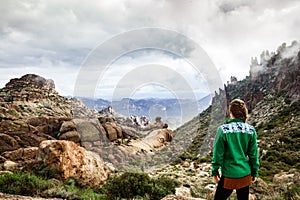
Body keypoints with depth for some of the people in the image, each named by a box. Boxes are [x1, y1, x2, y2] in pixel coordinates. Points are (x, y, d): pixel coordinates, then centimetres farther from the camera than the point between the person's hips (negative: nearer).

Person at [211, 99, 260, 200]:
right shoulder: (251, 130, -6)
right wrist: (254, 172, 13)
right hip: (245, 175, 4)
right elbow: (253, 154, 0)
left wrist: (214, 172, 3)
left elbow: (218, 153, -9)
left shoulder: (223, 130, -15)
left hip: (229, 175, -3)